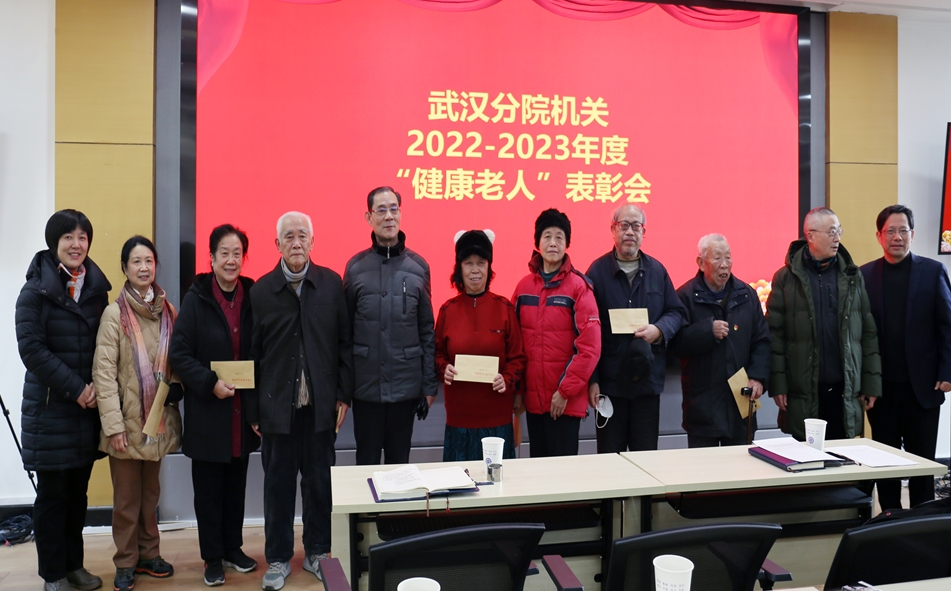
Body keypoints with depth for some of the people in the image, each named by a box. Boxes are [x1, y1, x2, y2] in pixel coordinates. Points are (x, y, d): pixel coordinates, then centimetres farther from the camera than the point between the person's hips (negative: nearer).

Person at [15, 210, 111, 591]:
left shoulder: (97, 289, 7)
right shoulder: (36, 290, -6)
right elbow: (31, 348, -12)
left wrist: (97, 386, -6)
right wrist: (75, 388, -15)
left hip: (88, 405, 4)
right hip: (49, 407, -4)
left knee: (78, 490, 12)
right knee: (52, 492, 5)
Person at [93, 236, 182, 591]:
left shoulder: (167, 311, 4)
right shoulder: (115, 313, -9)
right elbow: (104, 372, -12)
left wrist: (175, 387, -3)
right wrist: (113, 425, -15)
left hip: (159, 419, 4)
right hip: (127, 421, -4)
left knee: (150, 493, 15)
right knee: (126, 497, 7)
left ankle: (148, 555, 29)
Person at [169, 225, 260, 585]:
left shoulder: (253, 297, 1)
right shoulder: (196, 299, -7)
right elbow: (178, 354, -10)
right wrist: (210, 383, -19)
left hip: (243, 409, 3)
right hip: (207, 411, -3)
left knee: (236, 484, 14)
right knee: (208, 487, 7)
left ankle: (233, 548, 29)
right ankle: (212, 557, 21)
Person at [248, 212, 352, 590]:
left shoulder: (331, 283, -1)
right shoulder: (261, 290, -1)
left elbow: (344, 342, 2)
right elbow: (253, 353, -1)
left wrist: (344, 394, -1)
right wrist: (253, 409, -1)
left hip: (321, 402, 1)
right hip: (277, 403, 0)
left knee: (319, 479, 11)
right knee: (278, 482, 9)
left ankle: (317, 552, 27)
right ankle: (278, 558, 24)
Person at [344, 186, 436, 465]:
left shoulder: (418, 266, 1)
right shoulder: (356, 267, 0)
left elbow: (426, 329, 3)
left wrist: (430, 383, 1)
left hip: (406, 385, 0)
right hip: (366, 385, 0)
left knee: (399, 460, 13)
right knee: (367, 461, 10)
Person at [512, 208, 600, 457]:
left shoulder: (578, 285, -7)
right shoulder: (524, 286, 6)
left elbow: (589, 345, -13)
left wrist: (565, 391, -14)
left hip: (566, 400, -4)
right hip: (533, 398, 4)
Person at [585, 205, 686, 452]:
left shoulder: (657, 270, 5)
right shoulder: (598, 270, -5)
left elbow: (677, 312, 10)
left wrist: (659, 330, -13)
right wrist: (591, 380, -8)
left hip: (648, 379, 3)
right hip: (609, 380, -2)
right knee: (609, 456, 9)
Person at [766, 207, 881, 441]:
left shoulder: (852, 276, 7)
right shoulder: (786, 278, -1)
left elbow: (868, 333, 8)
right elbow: (775, 334, -2)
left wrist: (871, 384, 4)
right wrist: (778, 385, -7)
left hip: (845, 389, 2)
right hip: (803, 390, -2)